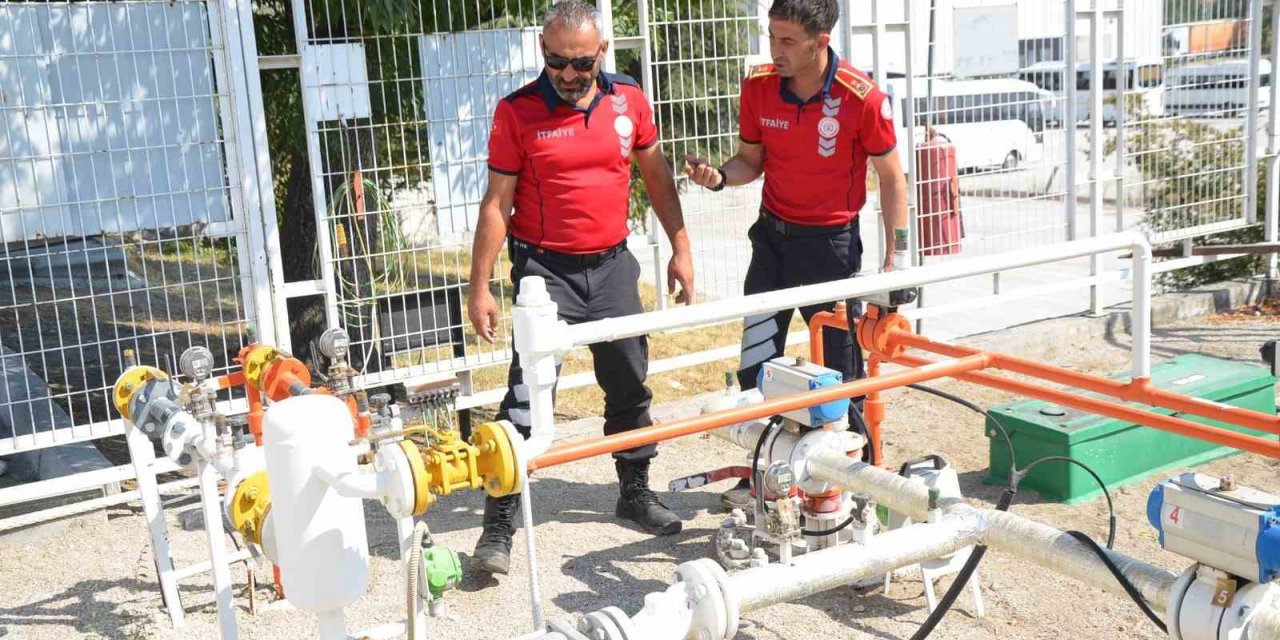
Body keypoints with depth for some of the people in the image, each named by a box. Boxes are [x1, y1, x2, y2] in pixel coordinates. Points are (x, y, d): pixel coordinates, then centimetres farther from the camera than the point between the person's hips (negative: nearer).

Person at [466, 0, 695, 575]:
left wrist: (680, 247, 9)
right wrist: (480, 289, -10)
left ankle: (635, 491, 34)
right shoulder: (518, 111, -9)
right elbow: (496, 202, -8)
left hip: (612, 265, 4)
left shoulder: (629, 100, 0)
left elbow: (656, 174, 12)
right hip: (546, 268, -4)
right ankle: (499, 522, 2)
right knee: (527, 394, -7)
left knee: (630, 386, 14)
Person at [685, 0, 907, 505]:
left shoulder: (862, 98, -18)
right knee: (757, 357, 6)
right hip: (773, 236, 4)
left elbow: (891, 178, -7)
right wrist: (719, 176, -15)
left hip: (831, 241, -4)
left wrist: (894, 257, -9)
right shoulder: (758, 86, -7)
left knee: (841, 360, 3)